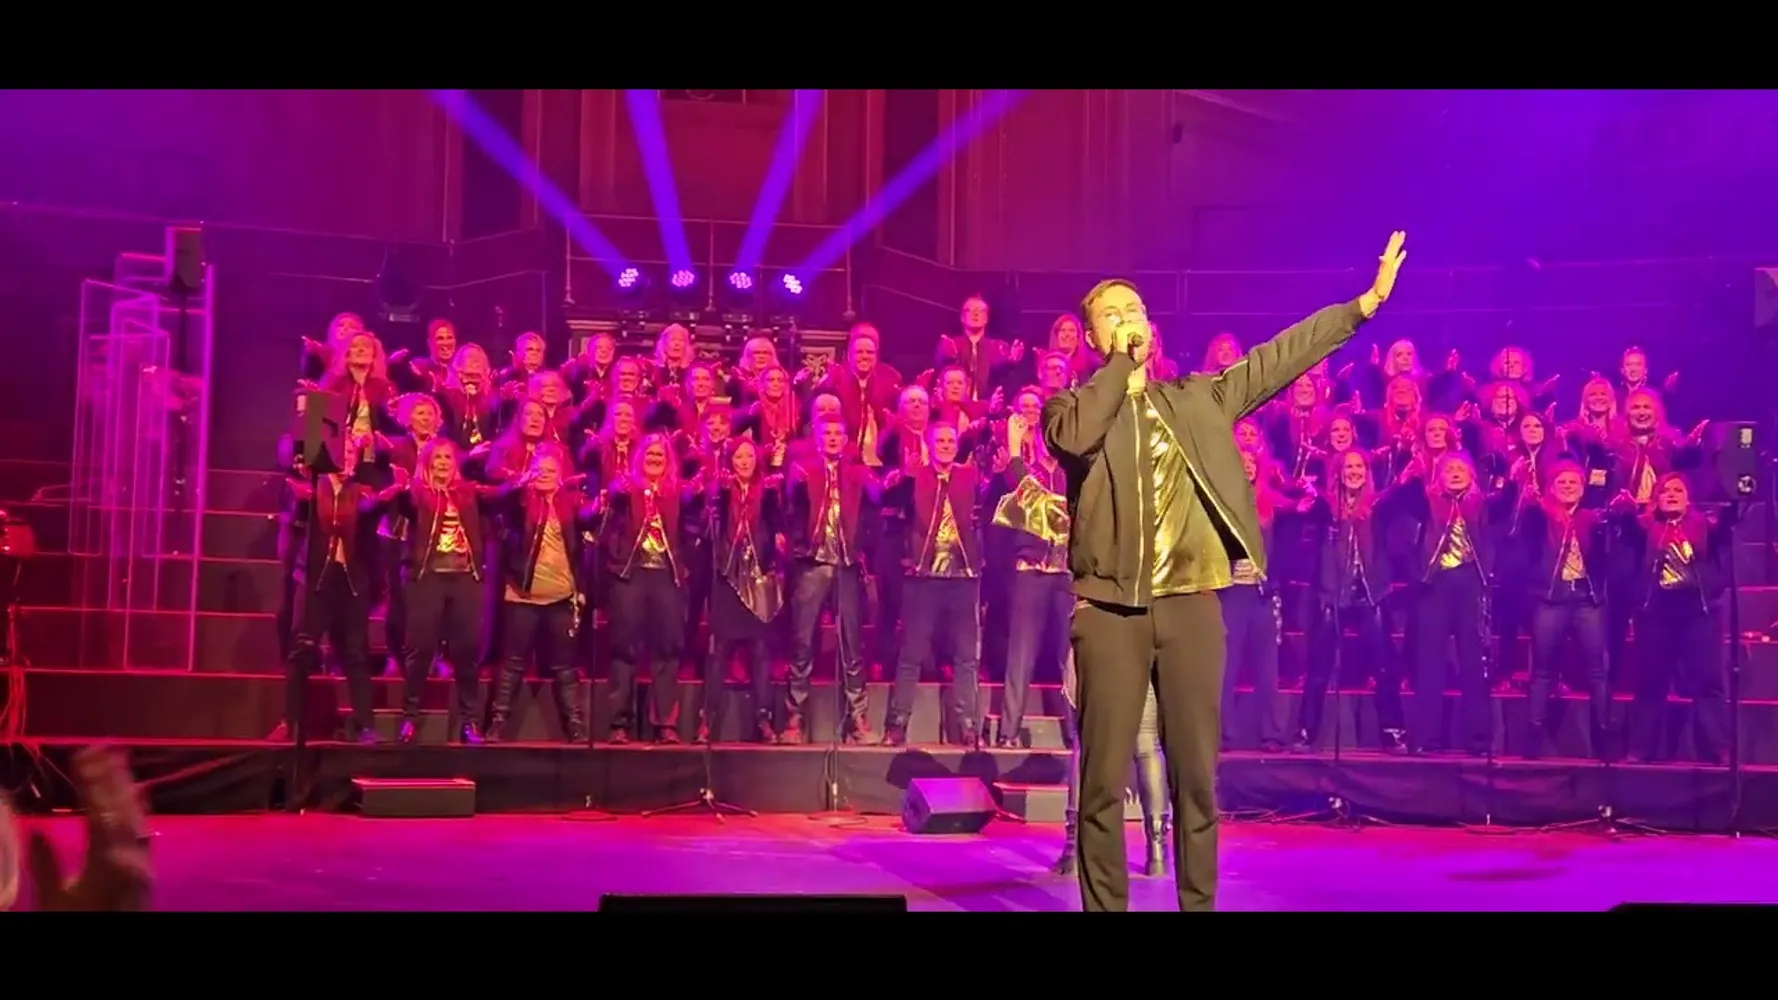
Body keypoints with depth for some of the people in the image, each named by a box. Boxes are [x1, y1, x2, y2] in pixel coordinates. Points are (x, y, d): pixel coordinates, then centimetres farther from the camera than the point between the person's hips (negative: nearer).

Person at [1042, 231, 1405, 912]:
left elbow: (1281, 356, 14)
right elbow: (1075, 438, -17)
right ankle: (1105, 906, 8)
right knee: (1104, 780, 0)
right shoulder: (1072, 406, 6)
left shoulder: (1197, 399, 15)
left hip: (1191, 603, 3)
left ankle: (1200, 904, 15)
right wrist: (1120, 367, -6)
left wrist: (1368, 300, 11)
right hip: (1110, 607, -2)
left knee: (1196, 775, 6)